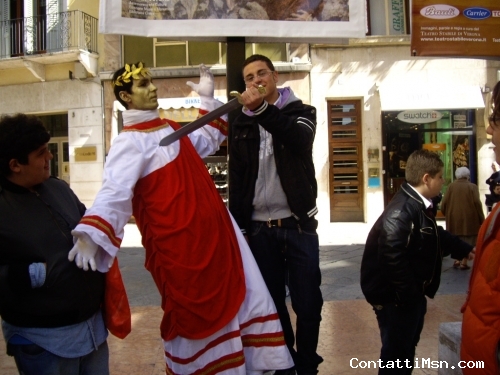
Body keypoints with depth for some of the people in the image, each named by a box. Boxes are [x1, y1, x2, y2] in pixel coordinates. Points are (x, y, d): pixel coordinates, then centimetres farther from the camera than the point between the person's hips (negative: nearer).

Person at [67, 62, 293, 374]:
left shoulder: (170, 128, 12)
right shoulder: (130, 142, -14)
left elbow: (207, 142, 29)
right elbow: (115, 191, -29)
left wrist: (208, 100, 22)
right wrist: (91, 234, -45)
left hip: (214, 231, 9)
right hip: (179, 244, -8)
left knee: (244, 296, 14)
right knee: (193, 315, 6)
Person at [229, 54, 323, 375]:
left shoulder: (301, 112, 5)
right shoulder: (242, 125, 10)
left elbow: (300, 140, -20)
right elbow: (236, 180, 8)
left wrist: (263, 109, -32)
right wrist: (239, 227, 2)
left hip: (298, 225, -2)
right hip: (260, 229, 2)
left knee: (308, 303, 1)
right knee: (272, 303, 9)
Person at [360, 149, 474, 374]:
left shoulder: (418, 206, 8)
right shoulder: (401, 212, -27)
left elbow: (436, 237, 26)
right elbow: (392, 258, -34)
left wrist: (464, 250, 38)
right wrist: (410, 296, -26)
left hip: (409, 293, 11)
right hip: (395, 297, -10)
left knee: (407, 346, 24)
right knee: (396, 352, 2)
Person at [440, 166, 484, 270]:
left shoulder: (451, 186, 0)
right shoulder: (472, 186, -5)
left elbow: (444, 203, -3)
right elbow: (477, 203, -11)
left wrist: (447, 214, 12)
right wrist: (481, 219, -3)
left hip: (454, 218, 3)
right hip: (469, 218, -3)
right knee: (467, 240, 5)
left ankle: (457, 260, 16)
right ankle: (463, 262, 3)